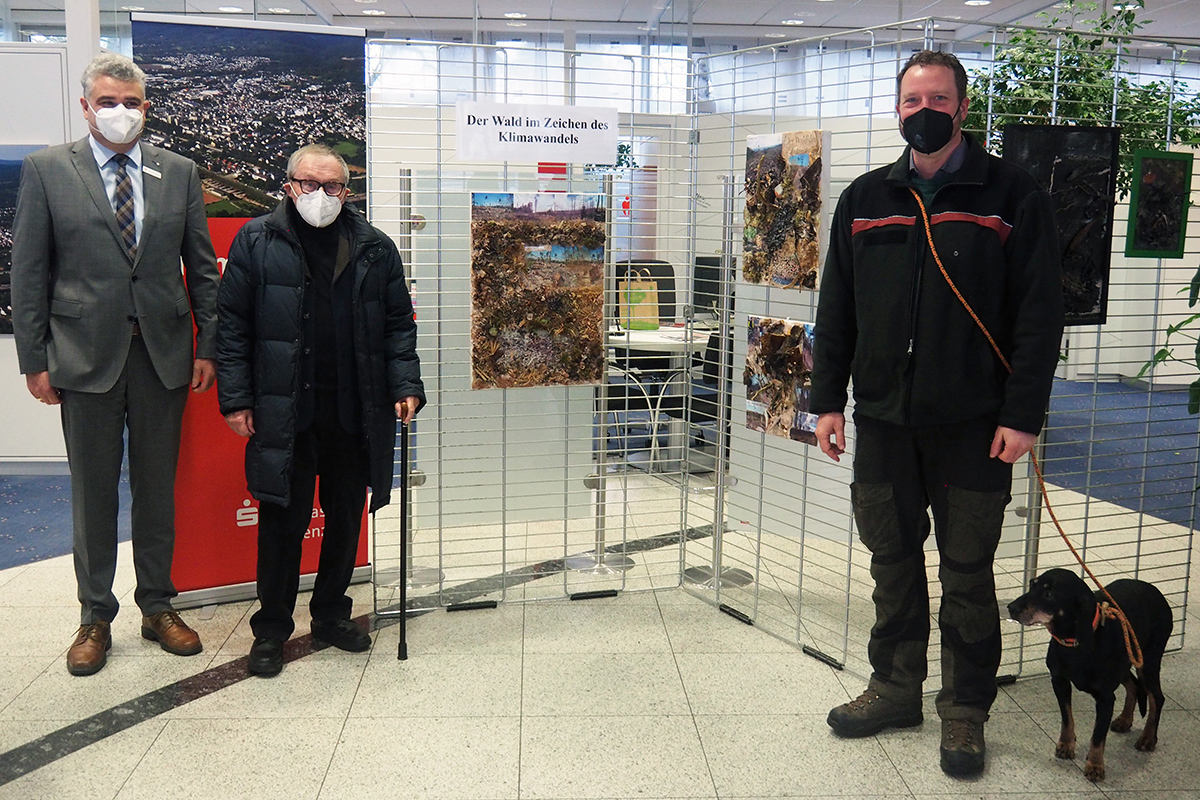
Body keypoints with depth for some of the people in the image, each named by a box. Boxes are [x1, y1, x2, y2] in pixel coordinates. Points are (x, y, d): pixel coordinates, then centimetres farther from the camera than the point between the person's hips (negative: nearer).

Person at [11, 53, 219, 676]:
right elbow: (29, 273, 0)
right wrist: (34, 360, -3)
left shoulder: (178, 173, 7)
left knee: (157, 487, 11)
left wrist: (207, 346, 3)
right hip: (86, 355, -2)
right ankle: (95, 618, 22)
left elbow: (201, 267, 8)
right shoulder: (46, 170, 1)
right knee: (93, 491, 8)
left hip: (164, 354, 2)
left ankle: (158, 607, 25)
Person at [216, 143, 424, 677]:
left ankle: (332, 614, 30)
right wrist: (235, 399, -5)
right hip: (283, 410, -2)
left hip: (355, 413, 3)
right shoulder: (257, 242, 2)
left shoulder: (375, 249, 7)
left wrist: (405, 385, -2)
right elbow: (231, 326, 1)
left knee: (346, 518, 12)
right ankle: (272, 628, 19)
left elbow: (398, 326, 10)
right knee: (282, 521, 3)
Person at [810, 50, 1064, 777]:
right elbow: (836, 309, 11)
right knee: (892, 561, 13)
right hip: (883, 418, 4)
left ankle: (966, 711, 21)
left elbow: (1039, 313, -6)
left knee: (967, 573, 6)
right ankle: (896, 688, 29)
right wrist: (828, 400, 6)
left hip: (973, 425, -3)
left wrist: (1023, 414, -12)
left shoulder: (1012, 195, -2)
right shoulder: (865, 199, 9)